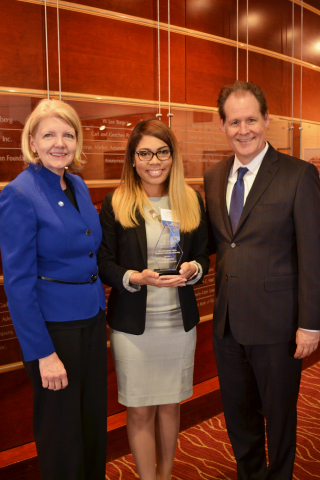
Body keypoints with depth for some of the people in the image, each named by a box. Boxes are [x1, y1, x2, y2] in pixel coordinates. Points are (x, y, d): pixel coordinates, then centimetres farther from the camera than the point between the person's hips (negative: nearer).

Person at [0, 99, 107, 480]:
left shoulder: (78, 187, 6)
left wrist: (100, 310, 10)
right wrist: (43, 353, -16)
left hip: (92, 319, 7)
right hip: (53, 324, -7)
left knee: (95, 420, 20)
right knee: (61, 431, 11)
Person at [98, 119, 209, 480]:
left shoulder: (192, 201, 3)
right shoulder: (115, 204, -6)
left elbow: (202, 256, 8)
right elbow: (103, 264, -5)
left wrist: (193, 269, -15)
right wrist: (135, 278, -23)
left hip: (180, 321, 3)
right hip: (133, 324, -2)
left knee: (170, 405, 18)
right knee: (140, 410, 9)